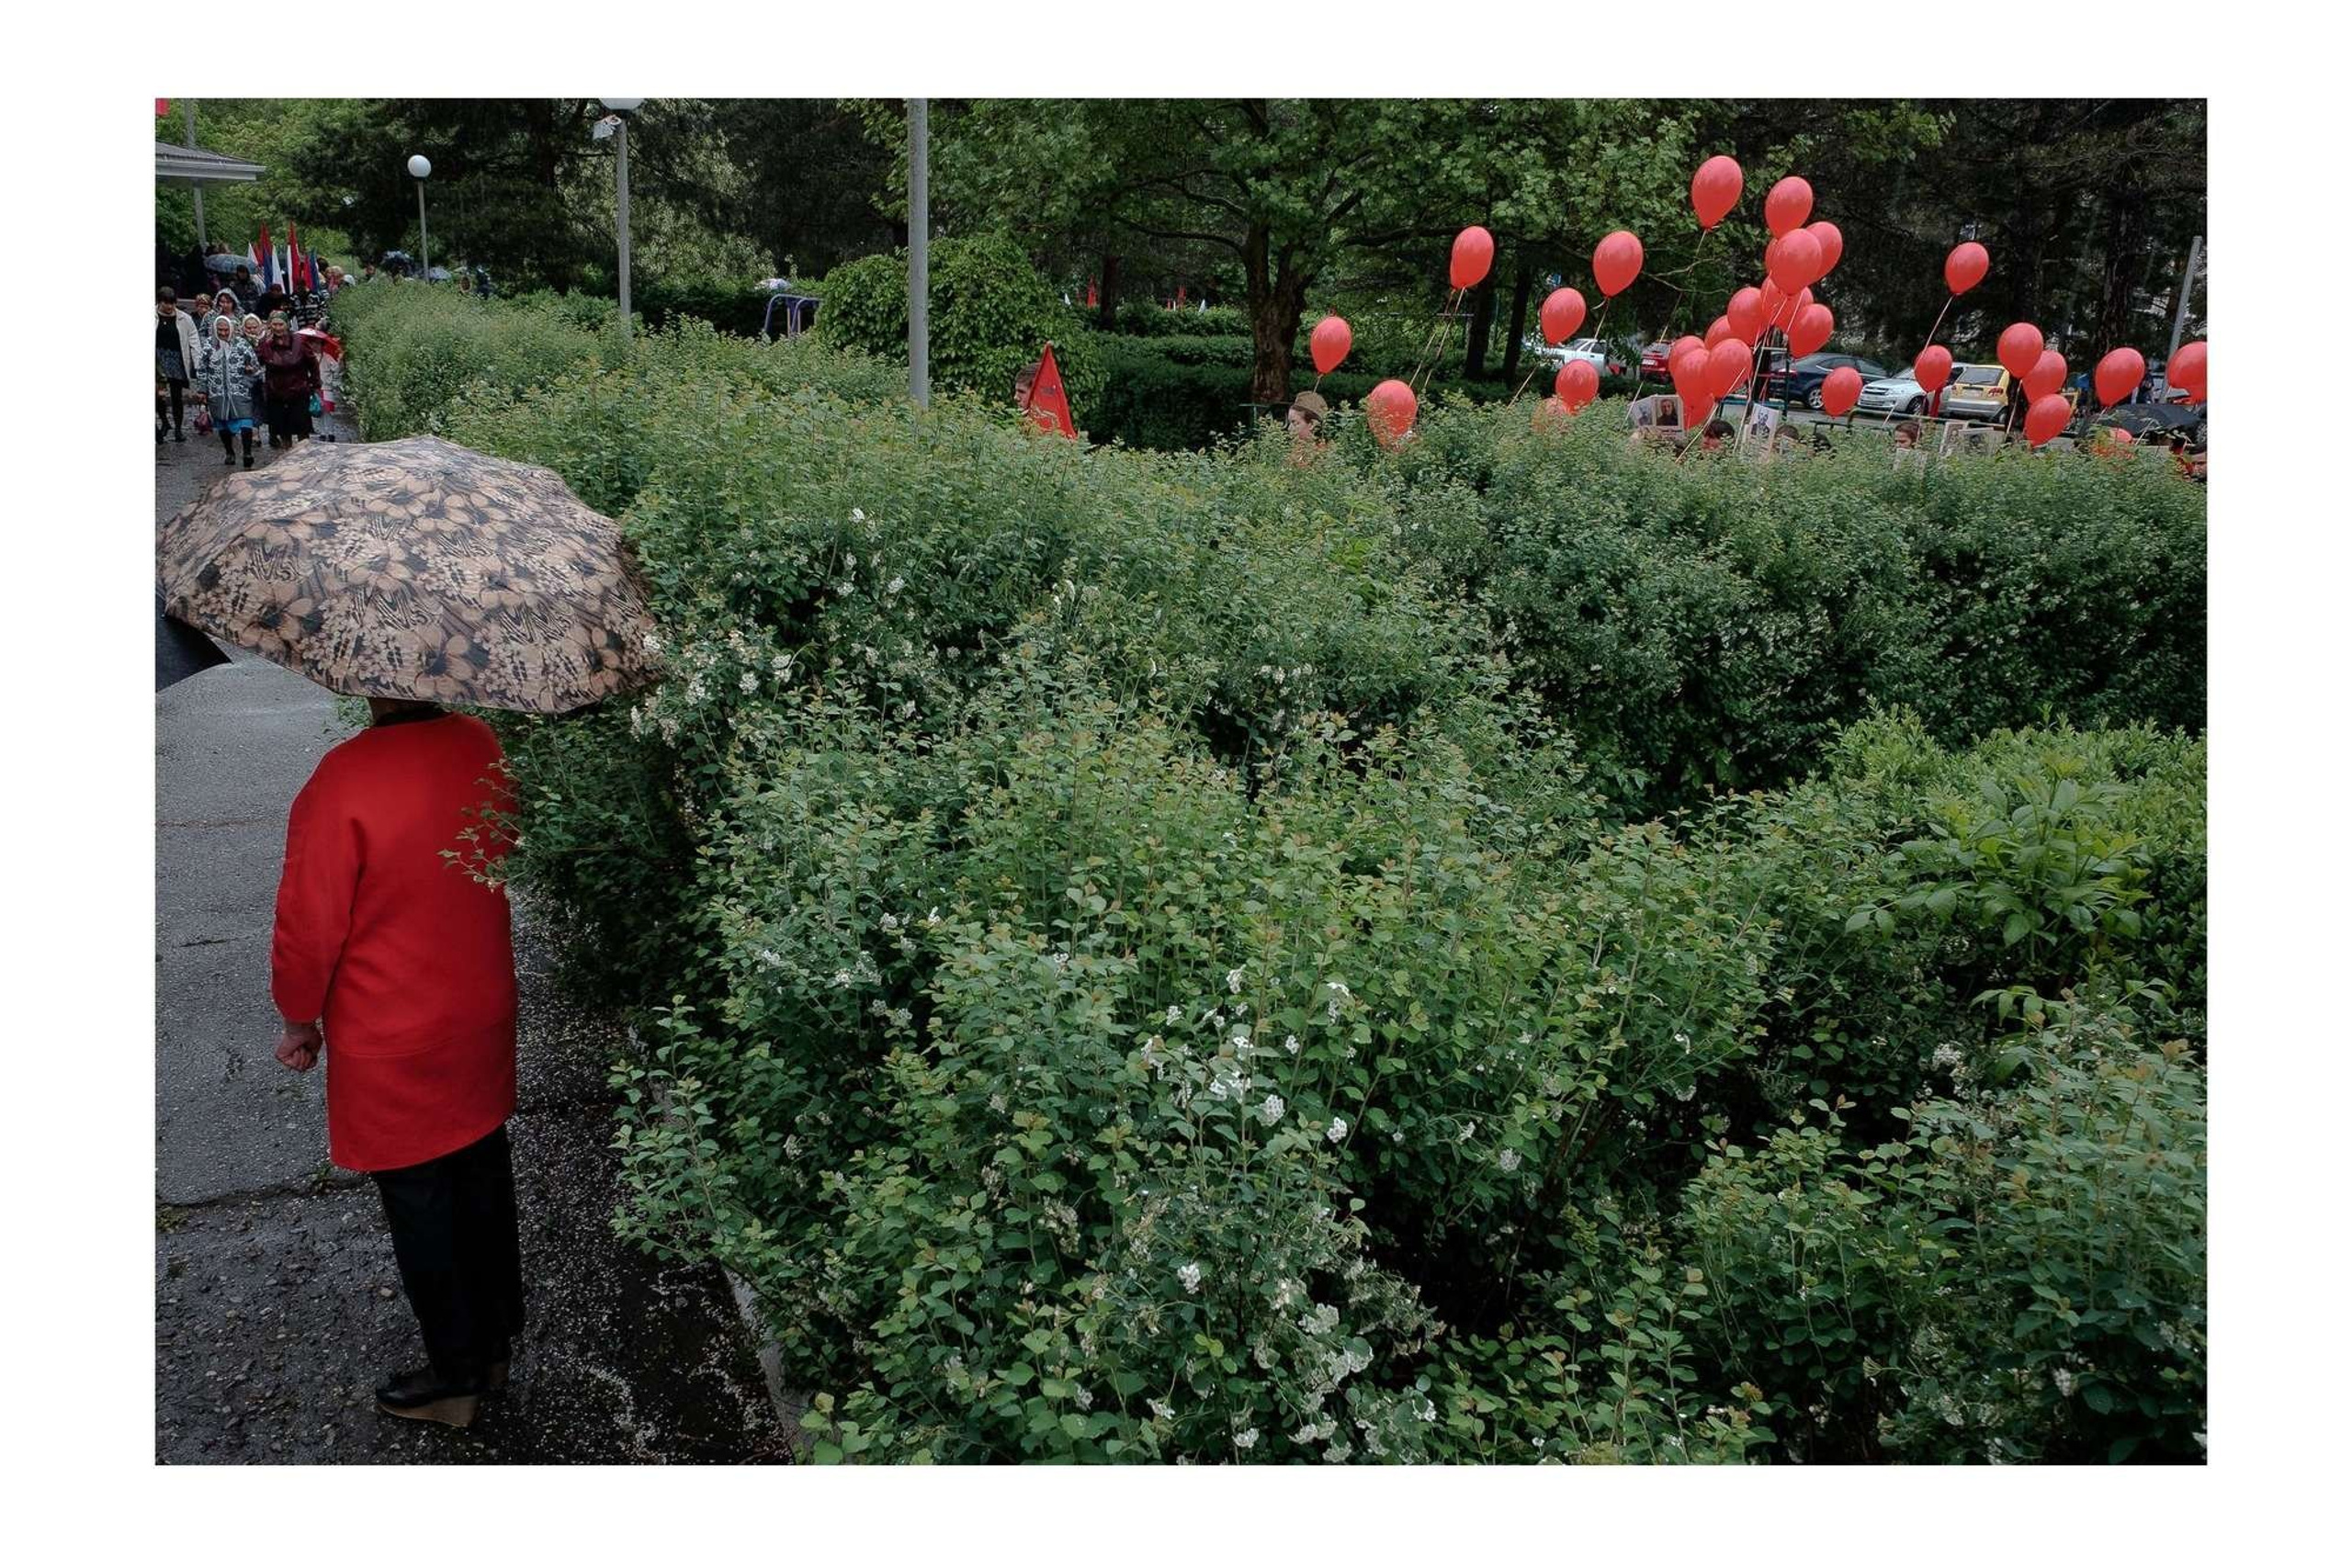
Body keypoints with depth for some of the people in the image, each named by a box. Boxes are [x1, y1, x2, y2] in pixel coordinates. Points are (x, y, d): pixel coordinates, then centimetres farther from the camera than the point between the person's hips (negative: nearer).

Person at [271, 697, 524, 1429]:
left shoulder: (344, 781, -27)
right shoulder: (483, 748, -8)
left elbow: (309, 927, -18)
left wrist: (299, 1021, 0)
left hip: (393, 1048, -6)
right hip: (483, 1024, 6)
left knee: (419, 1209, 11)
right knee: (482, 1184, 21)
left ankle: (455, 1377, 27)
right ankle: (497, 1342, 38)